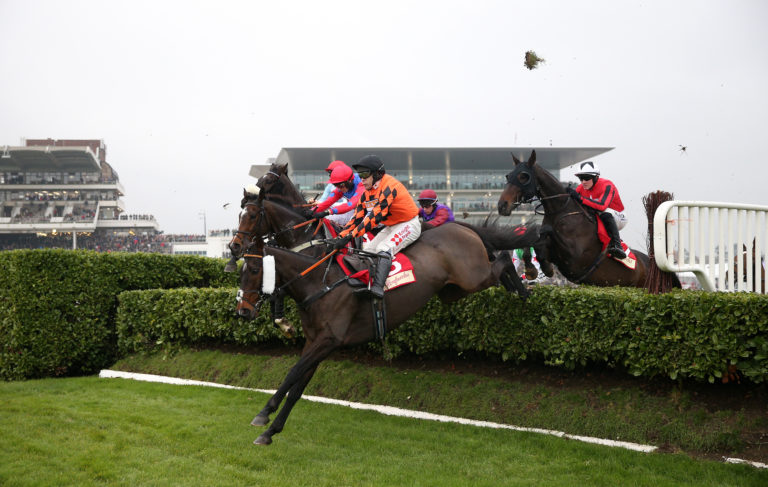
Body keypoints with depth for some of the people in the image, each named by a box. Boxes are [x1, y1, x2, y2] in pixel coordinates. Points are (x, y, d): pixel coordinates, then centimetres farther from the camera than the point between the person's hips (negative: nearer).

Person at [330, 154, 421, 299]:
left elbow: (375, 216, -32)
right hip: (390, 227, 10)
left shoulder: (389, 186, -25)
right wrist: (341, 236, -8)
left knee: (383, 249, -30)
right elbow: (358, 217, 5)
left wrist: (350, 236, -34)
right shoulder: (367, 192, 4)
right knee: (367, 250, -1)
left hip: (409, 225, -10)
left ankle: (378, 288, -44)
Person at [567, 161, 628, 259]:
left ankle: (616, 245, -44)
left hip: (618, 219, -6)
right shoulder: (581, 188, -2)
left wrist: (580, 198, -44)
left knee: (606, 213, -39)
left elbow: (602, 205, -40)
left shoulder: (607, 185, -22)